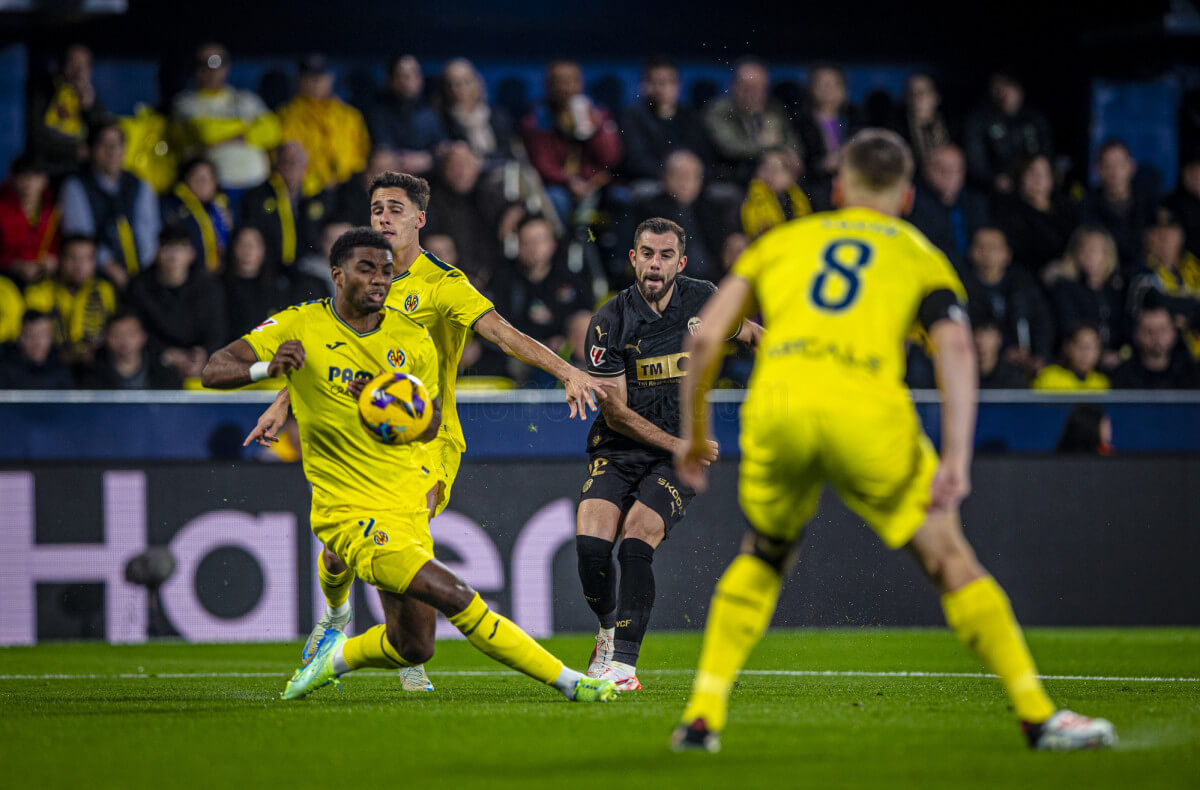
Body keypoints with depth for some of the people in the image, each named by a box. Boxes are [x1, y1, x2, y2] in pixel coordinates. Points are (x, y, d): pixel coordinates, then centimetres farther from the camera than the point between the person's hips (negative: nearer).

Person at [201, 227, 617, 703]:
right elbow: (214, 371, -10)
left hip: (407, 504, 6)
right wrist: (265, 368, -32)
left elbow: (431, 426, 10)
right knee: (455, 597, -20)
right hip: (349, 512, -6)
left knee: (412, 648, 6)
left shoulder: (413, 341, 4)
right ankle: (567, 682, -11)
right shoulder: (300, 326, -7)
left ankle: (334, 657, 36)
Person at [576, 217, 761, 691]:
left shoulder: (704, 301, -2)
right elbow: (616, 412, -9)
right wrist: (679, 445, -13)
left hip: (678, 456, 0)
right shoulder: (610, 321, -9)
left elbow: (747, 332, 21)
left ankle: (624, 663, -20)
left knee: (635, 545, -22)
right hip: (617, 450, 0)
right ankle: (610, 631, 11)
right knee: (590, 542, -19)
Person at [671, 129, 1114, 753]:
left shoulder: (782, 241, 28)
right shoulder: (922, 257, 23)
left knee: (761, 556, 26)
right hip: (866, 409, -2)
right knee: (949, 560, 10)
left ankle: (702, 717, 20)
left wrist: (694, 433, 28)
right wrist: (956, 458, -5)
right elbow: (955, 351, 4)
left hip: (775, 403, 2)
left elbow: (705, 339, 18)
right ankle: (1038, 716, 8)